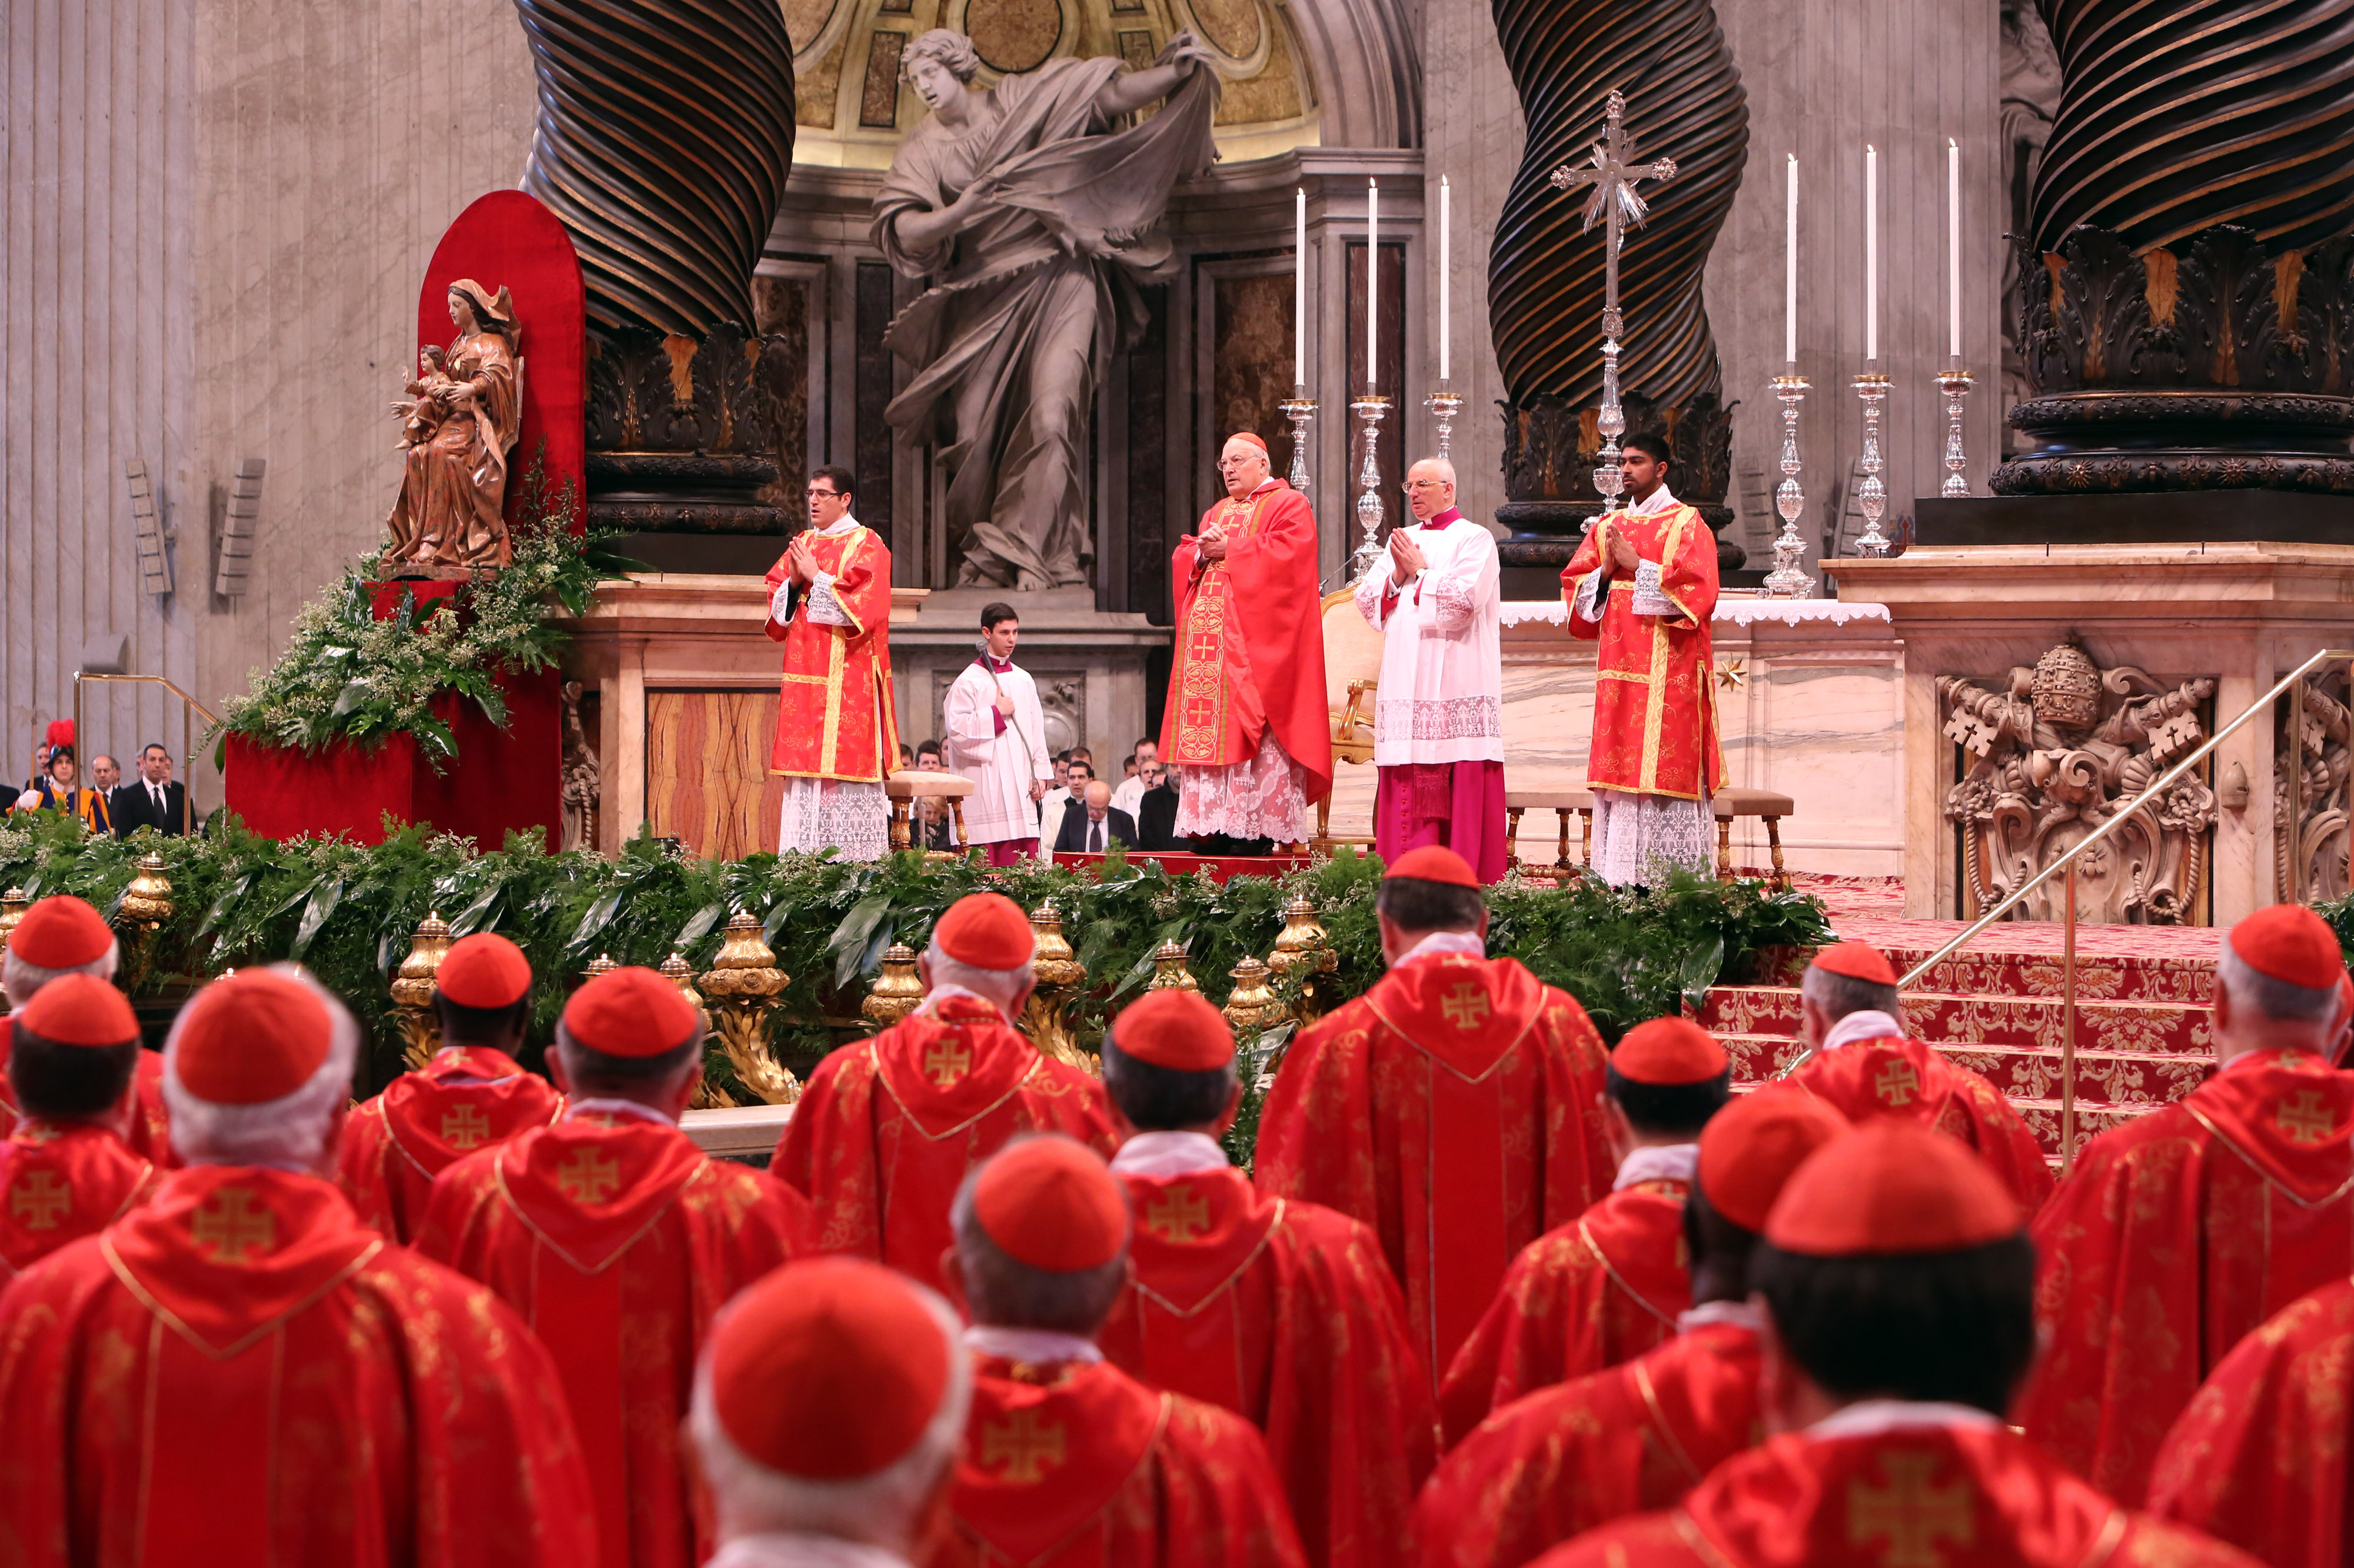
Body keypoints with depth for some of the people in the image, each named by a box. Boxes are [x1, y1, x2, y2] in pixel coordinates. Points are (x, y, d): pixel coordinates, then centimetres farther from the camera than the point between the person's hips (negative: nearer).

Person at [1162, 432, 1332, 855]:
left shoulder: (1289, 506, 3)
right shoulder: (1216, 514, 25)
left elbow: (1282, 555, -13)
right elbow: (1182, 561, 19)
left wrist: (1228, 550, -10)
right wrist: (1201, 553, -3)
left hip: (1254, 638, -7)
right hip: (1208, 636, 7)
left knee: (1253, 733, -12)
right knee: (1207, 729, -2)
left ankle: (1258, 827, -14)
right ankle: (1215, 829, -4)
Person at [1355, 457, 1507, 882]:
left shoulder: (1474, 539, 0)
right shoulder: (1403, 540, 20)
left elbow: (1463, 600, -14)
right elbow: (1366, 600, 13)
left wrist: (1420, 571, -5)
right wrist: (1398, 574, -3)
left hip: (1454, 684, -6)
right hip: (1405, 683, 6)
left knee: (1460, 785, -8)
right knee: (1407, 789, 2)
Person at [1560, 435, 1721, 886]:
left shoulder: (1686, 524, 1)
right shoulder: (1607, 526, 17)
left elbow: (1697, 586, -11)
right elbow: (1575, 584, 14)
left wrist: (1637, 564, -12)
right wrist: (1606, 571, -6)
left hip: (1667, 671, -5)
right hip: (1619, 667, 5)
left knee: (1664, 765, -9)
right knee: (1617, 764, 2)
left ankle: (1671, 880, -8)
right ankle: (1616, 882, 2)